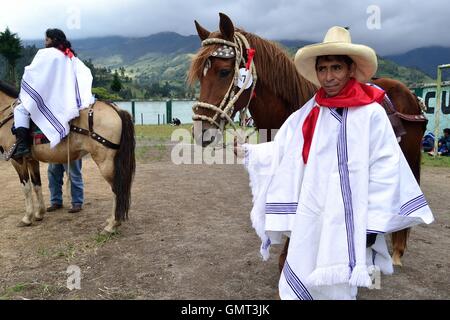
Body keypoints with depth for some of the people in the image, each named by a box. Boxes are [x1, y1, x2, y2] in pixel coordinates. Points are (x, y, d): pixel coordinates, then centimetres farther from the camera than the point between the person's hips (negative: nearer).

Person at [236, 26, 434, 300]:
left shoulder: (371, 113, -11)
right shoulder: (308, 112, 4)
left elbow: (385, 171, -10)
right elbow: (280, 151, 9)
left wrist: (373, 225, -10)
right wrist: (246, 151, 1)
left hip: (348, 220, -4)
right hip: (309, 218, 5)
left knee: (338, 287, 12)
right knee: (298, 284, 17)